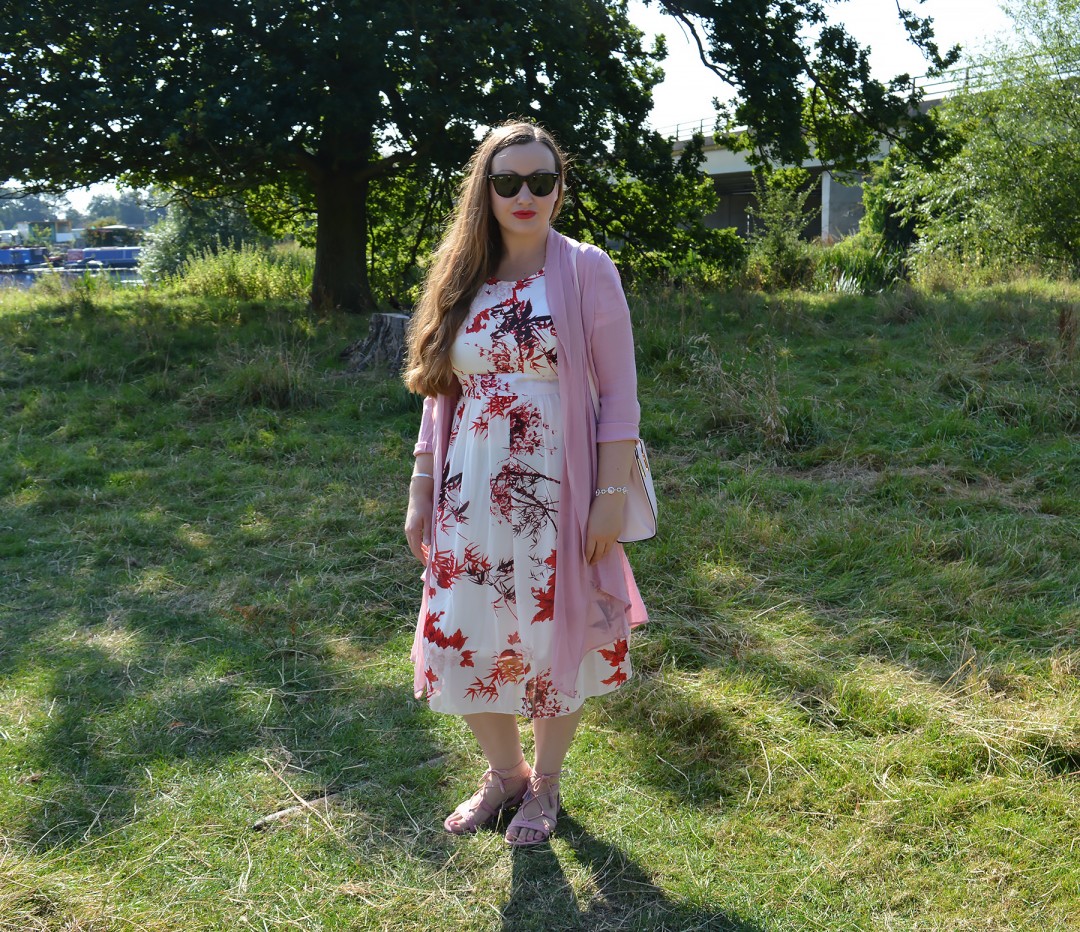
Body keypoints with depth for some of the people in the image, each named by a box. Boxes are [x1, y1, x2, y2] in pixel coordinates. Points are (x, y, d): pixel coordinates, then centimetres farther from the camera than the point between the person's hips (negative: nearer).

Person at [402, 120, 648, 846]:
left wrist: (612, 494, -12)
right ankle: (504, 773, 34)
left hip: (556, 492, -4)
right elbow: (440, 397, 11)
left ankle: (546, 784, 31)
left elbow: (619, 392, -6)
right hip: (471, 494, 4)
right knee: (466, 639, 9)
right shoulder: (461, 281, 7)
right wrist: (420, 497, 9)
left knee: (556, 636, 7)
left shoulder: (585, 270, -3)